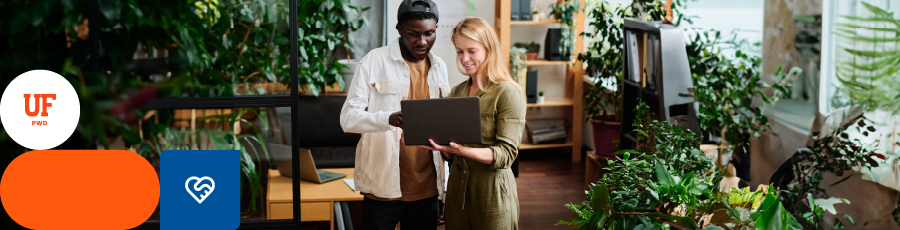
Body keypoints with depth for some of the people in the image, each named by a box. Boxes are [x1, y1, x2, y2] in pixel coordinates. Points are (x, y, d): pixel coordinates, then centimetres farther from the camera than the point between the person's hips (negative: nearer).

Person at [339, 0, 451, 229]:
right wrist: (389, 118, -30)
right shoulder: (374, 61, -5)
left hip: (427, 189, 4)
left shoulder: (439, 67, 10)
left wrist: (446, 188, 12)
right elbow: (348, 117, -10)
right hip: (384, 187, -4)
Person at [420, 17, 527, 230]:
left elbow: (506, 154, -16)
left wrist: (462, 150, -29)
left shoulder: (508, 93, -9)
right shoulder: (457, 92, 10)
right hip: (457, 186, 5)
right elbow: (450, 154, 13)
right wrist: (444, 147, -10)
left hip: (492, 191, -5)